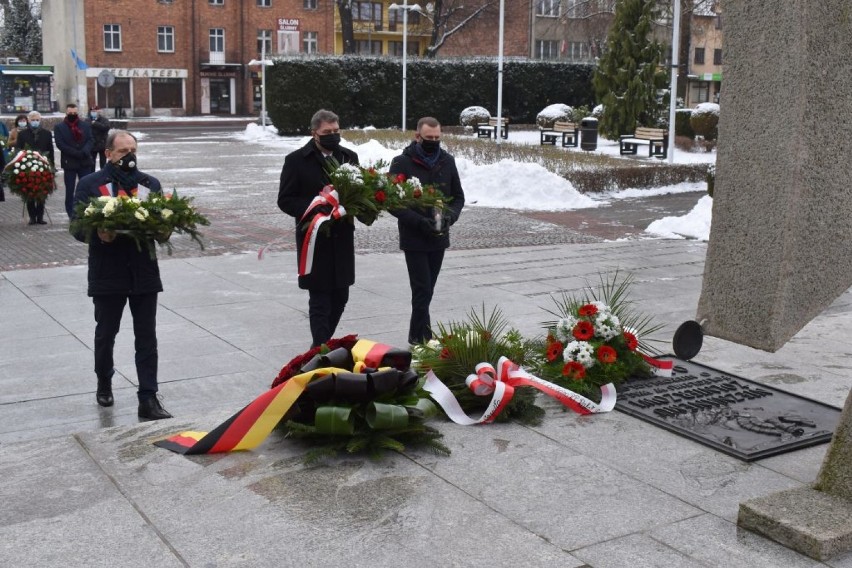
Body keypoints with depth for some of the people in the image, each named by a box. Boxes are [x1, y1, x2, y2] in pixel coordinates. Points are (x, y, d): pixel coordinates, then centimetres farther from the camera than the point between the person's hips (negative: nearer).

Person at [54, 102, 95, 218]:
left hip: (85, 162, 2)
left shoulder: (85, 125, 9)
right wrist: (77, 153, -16)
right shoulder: (59, 127, 1)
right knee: (70, 190, 4)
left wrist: (85, 151, -17)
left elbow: (91, 140, 2)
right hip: (69, 162, -2)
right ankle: (71, 214, 10)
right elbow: (60, 144, -8)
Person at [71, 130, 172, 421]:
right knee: (106, 334, 15)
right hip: (107, 274, -2)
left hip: (144, 273, 2)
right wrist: (98, 234, -25)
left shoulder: (151, 184, 10)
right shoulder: (90, 184, 0)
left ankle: (148, 399, 4)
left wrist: (162, 230, -15)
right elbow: (79, 228, -4)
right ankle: (104, 383, 38)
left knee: (147, 338, 1)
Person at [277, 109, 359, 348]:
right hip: (315, 239, -5)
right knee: (320, 300, -1)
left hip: (342, 237, 5)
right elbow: (285, 200, -6)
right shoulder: (297, 160, -5)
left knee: (340, 297, 12)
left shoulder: (349, 157, 8)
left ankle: (322, 344, 28)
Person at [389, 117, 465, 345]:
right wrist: (419, 222, -20)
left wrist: (450, 216, -9)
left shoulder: (447, 161, 5)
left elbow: (458, 196, 12)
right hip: (414, 239, -4)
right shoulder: (402, 163, -8)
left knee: (426, 291, 12)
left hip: (439, 239, 5)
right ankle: (424, 340, -2)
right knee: (423, 290, -8)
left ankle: (417, 336, 24)